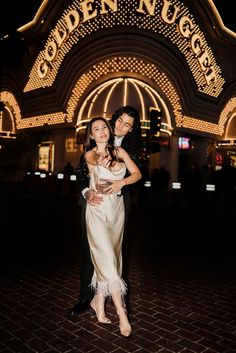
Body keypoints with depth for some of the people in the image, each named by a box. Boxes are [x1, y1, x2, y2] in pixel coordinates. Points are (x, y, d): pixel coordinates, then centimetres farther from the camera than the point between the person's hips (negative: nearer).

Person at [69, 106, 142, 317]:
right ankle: (86, 297, 12)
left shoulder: (132, 149, 4)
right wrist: (86, 191, -18)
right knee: (89, 248, 2)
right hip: (92, 201, 0)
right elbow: (82, 169, 0)